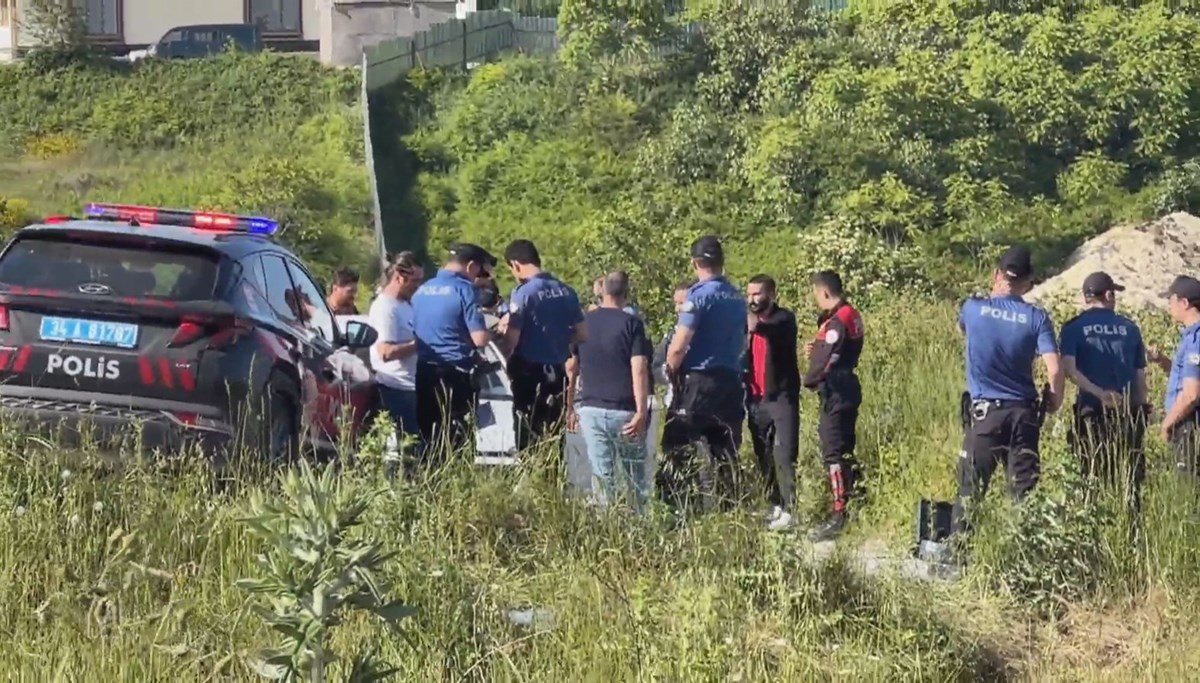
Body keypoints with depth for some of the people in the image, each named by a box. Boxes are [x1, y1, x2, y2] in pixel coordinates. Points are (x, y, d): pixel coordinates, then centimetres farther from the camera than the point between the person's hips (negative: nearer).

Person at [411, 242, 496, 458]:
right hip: (455, 372, -6)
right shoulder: (464, 290, -9)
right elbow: (480, 339, -14)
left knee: (429, 437, 10)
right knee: (459, 437, -4)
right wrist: (494, 332, 5)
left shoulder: (422, 290, 12)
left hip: (424, 372, 7)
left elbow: (412, 332, 20)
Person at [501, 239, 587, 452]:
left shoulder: (523, 293, -14)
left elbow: (512, 339, -15)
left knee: (528, 437, 0)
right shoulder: (565, 292, 4)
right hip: (558, 371, 6)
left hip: (530, 372, -6)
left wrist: (504, 362, 3)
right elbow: (582, 333, 9)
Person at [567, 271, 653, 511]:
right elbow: (639, 369, -13)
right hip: (624, 411, -3)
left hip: (591, 410, 3)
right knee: (635, 477, 9)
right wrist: (642, 412, -16)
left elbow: (571, 367, 8)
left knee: (602, 476, 5)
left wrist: (570, 407, 16)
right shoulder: (632, 324, -6)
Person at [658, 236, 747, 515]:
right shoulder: (738, 298, 10)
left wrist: (672, 374, 1)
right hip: (731, 383, 7)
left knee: (677, 451, -4)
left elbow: (678, 346, -14)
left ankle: (676, 511, -11)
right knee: (725, 456, 9)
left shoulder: (699, 295, -11)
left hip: (698, 383, -7)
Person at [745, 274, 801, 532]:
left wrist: (756, 326, -44)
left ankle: (788, 510, -12)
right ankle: (775, 507, 14)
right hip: (756, 399, 6)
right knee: (764, 457, 7)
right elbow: (746, 358, 14)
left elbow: (769, 330, -26)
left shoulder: (783, 318, -4)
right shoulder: (748, 322, 15)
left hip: (781, 397, -6)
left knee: (783, 454, -11)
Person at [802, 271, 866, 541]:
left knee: (832, 453, -10)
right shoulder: (851, 316, 14)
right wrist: (815, 349, 0)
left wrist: (808, 380, -2)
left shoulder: (836, 321, -17)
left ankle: (839, 515, -12)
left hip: (835, 392, -10)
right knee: (845, 450, 18)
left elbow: (826, 361, -20)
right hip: (848, 389, 10)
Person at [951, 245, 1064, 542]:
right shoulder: (1037, 317, -2)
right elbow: (1055, 369, -9)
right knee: (1024, 490, 4)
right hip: (1023, 412, 1)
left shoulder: (973, 308, -1)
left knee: (971, 489, 4)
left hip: (984, 411, -1)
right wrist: (1054, 400, 8)